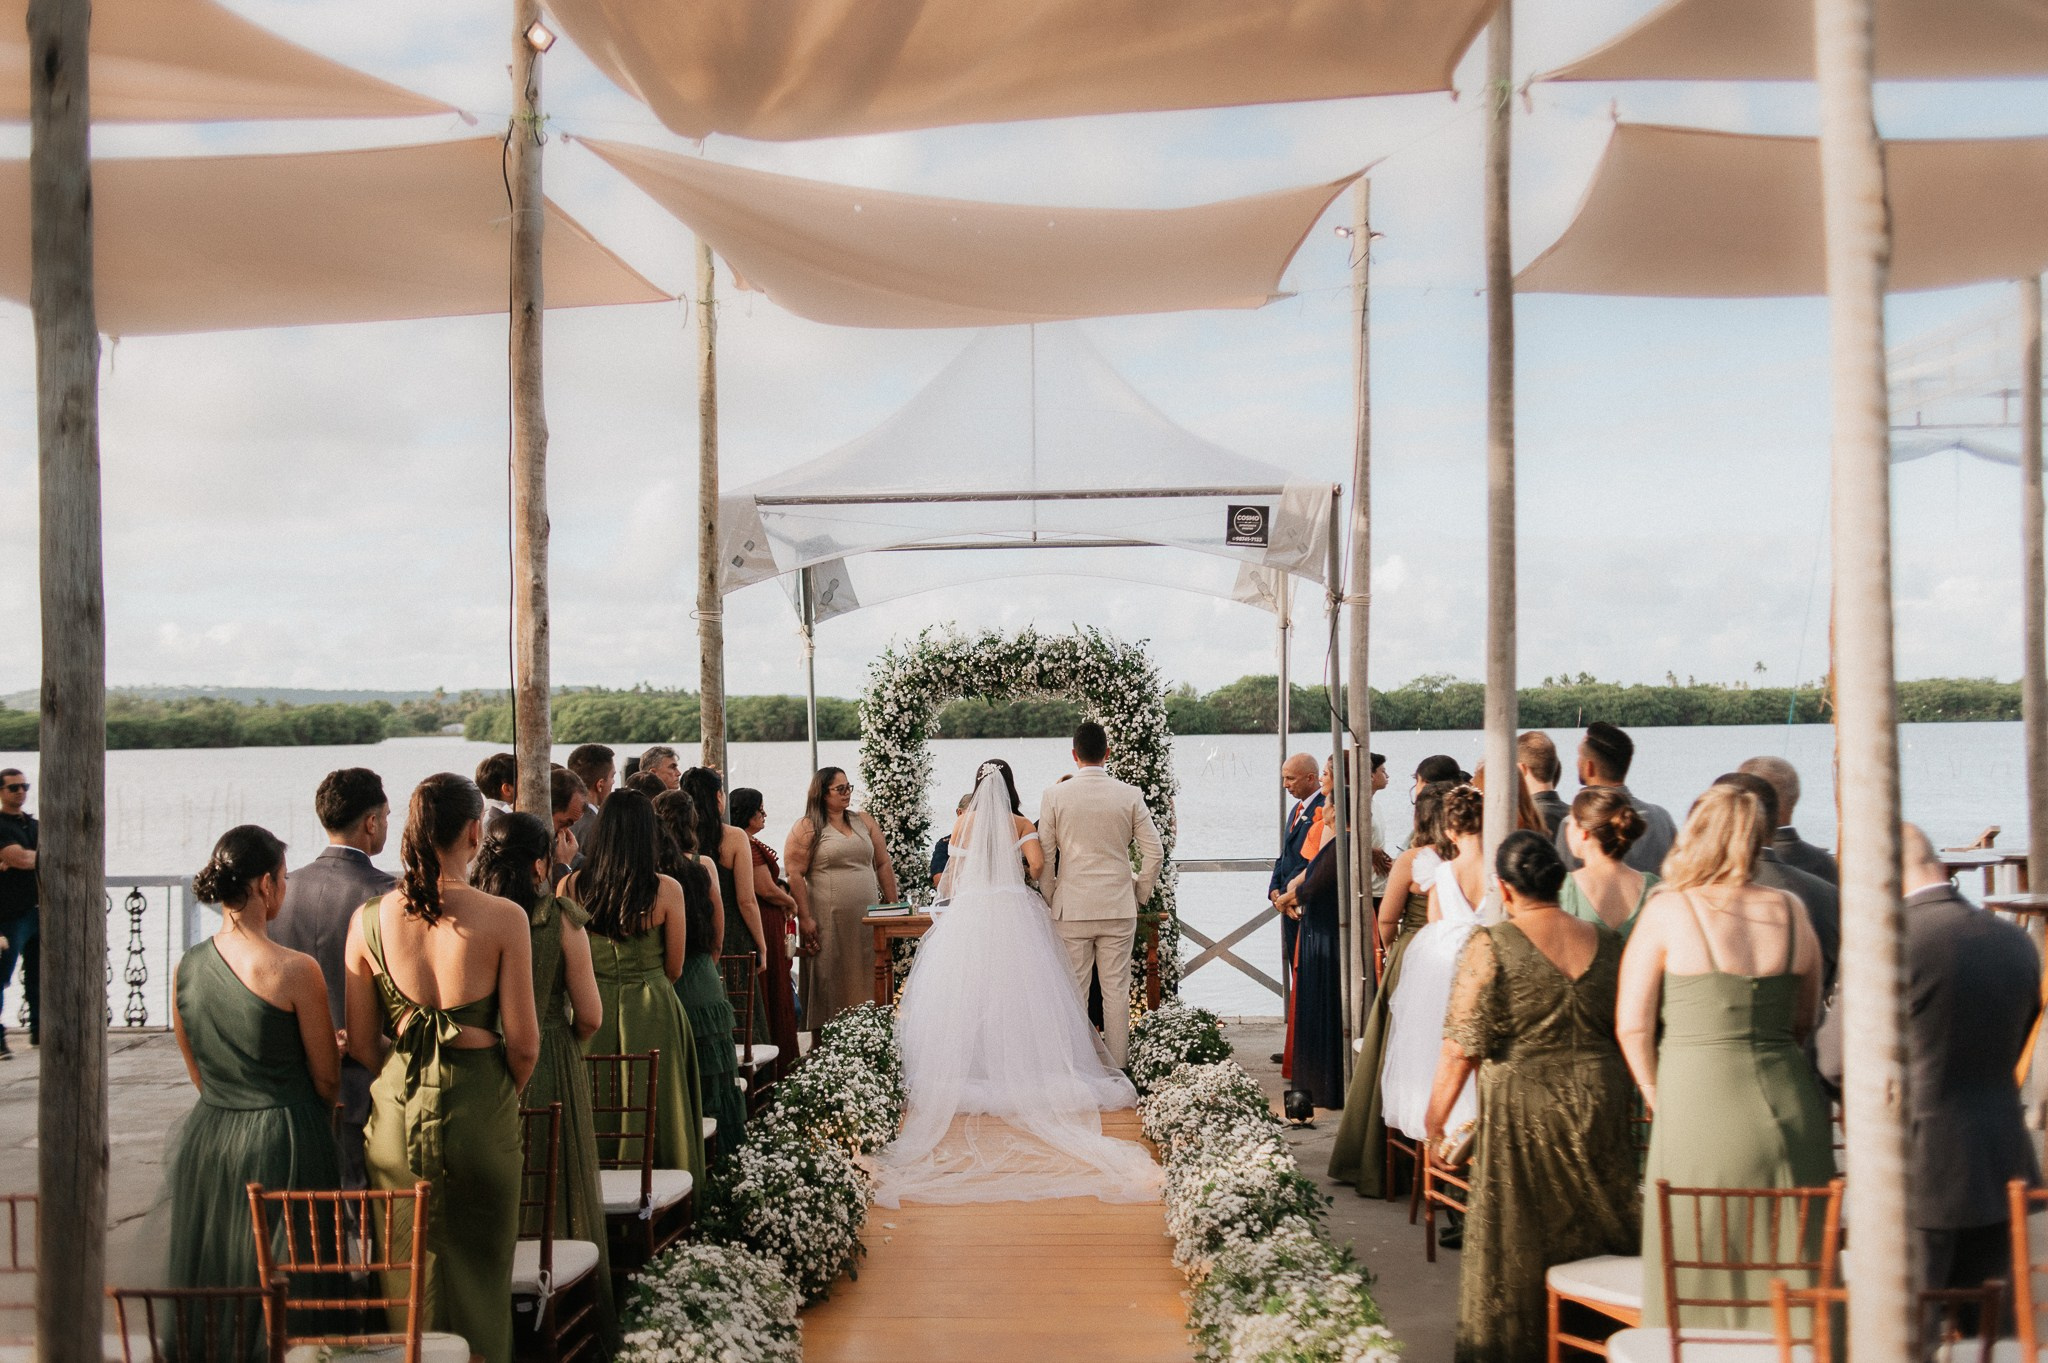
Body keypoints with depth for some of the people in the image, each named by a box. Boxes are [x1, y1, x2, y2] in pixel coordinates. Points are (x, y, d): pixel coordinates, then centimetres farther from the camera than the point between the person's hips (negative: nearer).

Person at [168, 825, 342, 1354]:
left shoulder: (186, 967, -1)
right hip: (284, 1144, -5)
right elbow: (326, 1080, -6)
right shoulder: (296, 970, -17)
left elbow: (198, 1073, 11)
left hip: (207, 1142, 5)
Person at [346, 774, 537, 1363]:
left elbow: (360, 1044, 1)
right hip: (480, 1105, -2)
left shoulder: (369, 919, -5)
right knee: (477, 1268, 14)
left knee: (406, 1273, 18)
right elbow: (523, 1044, -10)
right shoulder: (503, 918, -14)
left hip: (398, 1109, 3)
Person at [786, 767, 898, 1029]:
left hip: (867, 919, 5)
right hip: (829, 922, -5)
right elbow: (795, 875, -7)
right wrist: (806, 919, -13)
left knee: (867, 980, 5)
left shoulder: (864, 823, 14)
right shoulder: (807, 829, -1)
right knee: (832, 980, -2)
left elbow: (883, 865, 16)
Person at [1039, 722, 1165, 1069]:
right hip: (1119, 909, 1)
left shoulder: (1054, 796, -4)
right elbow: (1154, 852, 1)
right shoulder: (1130, 796, -1)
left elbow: (1044, 857, -1)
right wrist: (1141, 894, 14)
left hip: (1071, 909, -1)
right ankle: (1116, 1068, 11)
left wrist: (1050, 899, 12)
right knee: (1116, 990, 6)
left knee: (1073, 992, 5)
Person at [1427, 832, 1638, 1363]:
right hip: (1601, 1105, 4)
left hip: (1523, 1110, -4)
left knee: (1516, 1247, 9)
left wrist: (1435, 1115, -2)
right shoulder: (1606, 942, 2)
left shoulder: (1490, 945, -12)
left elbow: (1462, 1047, -13)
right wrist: (1624, 1108, 21)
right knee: (1598, 1235, 16)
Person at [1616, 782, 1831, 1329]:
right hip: (1790, 1105, 4)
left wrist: (1656, 1093, 7)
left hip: (1701, 1106, -4)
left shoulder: (1667, 911, -6)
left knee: (1698, 1279, 7)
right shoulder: (1791, 911, 6)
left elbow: (1632, 1023, -6)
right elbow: (1806, 1021, 14)